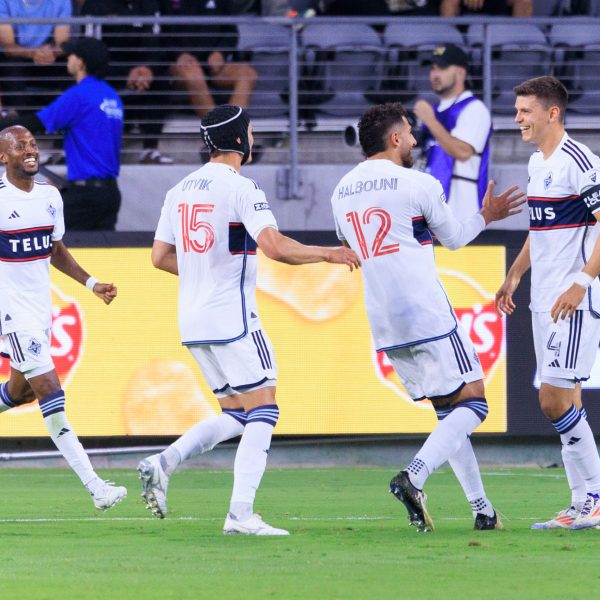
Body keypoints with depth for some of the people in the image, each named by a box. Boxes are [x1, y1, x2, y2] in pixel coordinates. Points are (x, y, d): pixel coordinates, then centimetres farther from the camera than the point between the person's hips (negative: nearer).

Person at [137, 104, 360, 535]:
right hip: (232, 317, -8)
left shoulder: (181, 189, 12)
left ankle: (163, 463, -2)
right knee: (263, 410, -2)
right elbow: (274, 246, -22)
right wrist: (329, 254, -10)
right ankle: (241, 513, -11)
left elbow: (160, 257, 15)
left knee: (235, 414, 15)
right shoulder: (240, 188, -11)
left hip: (193, 319, 8)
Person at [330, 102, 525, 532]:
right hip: (429, 315, -7)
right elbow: (454, 238, 5)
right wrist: (485, 216, 24)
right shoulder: (419, 185, -8)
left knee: (449, 412, 15)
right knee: (472, 402, -1)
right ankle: (414, 477, -22)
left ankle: (482, 508, 11)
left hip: (384, 324, 7)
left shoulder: (341, 193, 11)